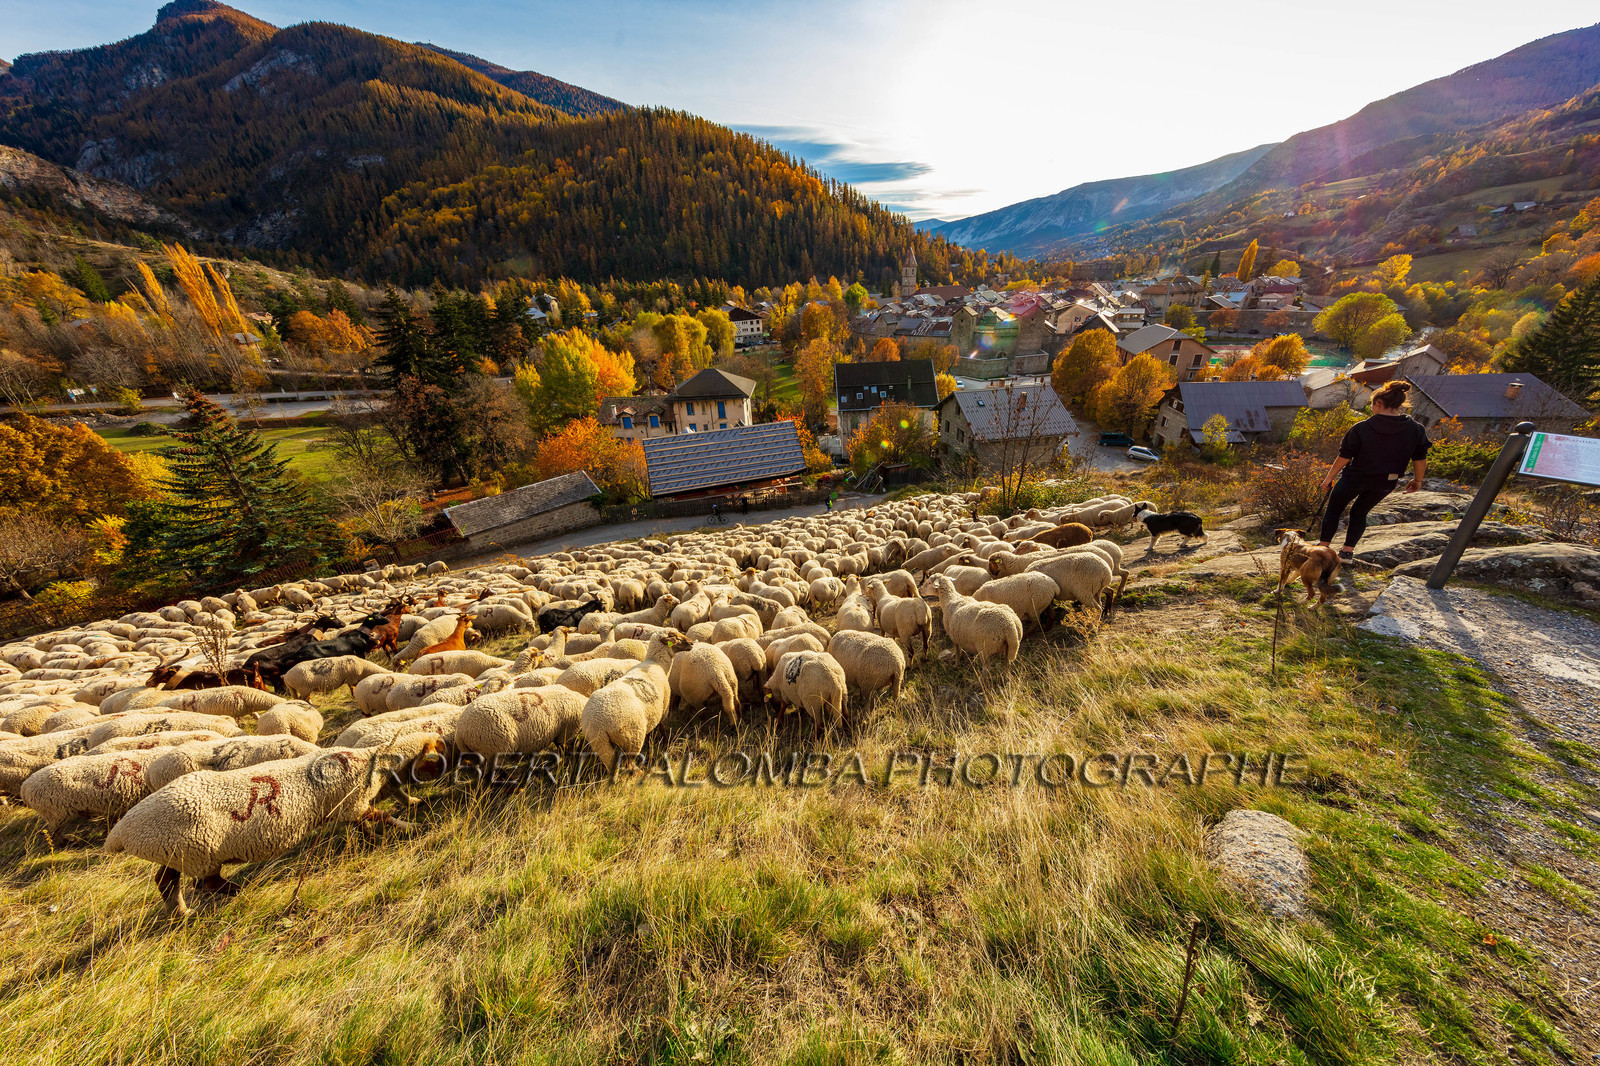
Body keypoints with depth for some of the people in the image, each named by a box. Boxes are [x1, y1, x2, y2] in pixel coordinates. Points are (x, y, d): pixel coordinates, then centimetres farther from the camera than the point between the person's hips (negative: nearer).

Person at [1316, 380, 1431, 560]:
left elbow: (1344, 457, -13)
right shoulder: (1416, 429, -3)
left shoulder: (1361, 428, -16)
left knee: (1333, 509, 11)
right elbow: (1420, 459, 3)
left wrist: (1329, 478, -3)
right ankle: (1347, 551, 19)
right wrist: (1417, 480, 18)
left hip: (1356, 477, -4)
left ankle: (1323, 547, 12)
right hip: (1385, 483, 5)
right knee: (1359, 512, 20)